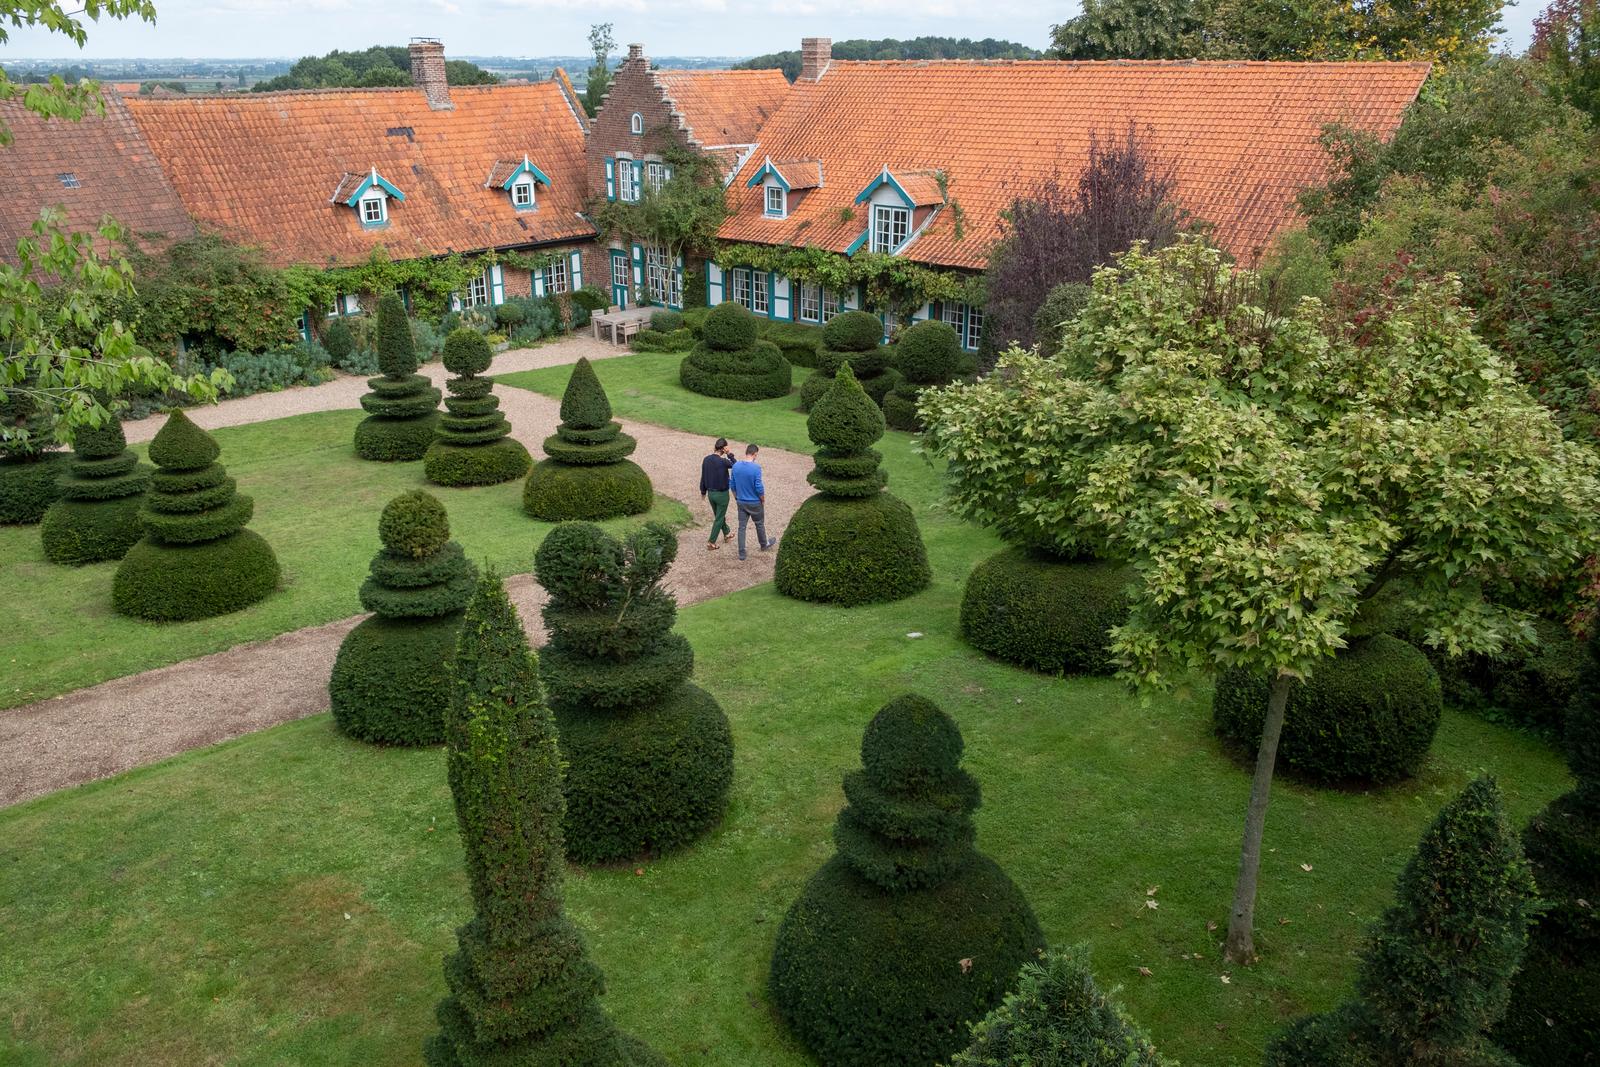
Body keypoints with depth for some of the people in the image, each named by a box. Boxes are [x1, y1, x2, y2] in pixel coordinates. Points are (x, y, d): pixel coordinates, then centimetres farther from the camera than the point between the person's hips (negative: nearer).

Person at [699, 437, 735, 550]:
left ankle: (726, 533, 46)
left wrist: (703, 492, 16)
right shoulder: (723, 462, -23)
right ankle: (711, 543, 7)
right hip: (722, 494, -6)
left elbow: (703, 477, 5)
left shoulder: (706, 460, -4)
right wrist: (729, 454, -11)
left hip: (711, 493, 6)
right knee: (719, 519, 6)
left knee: (718, 515, 25)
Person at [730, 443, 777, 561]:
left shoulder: (735, 466, -5)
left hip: (741, 502, 4)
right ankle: (763, 545, 40)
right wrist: (763, 500, -3)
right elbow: (759, 487, -20)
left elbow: (733, 485, 3)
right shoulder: (756, 468, -21)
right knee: (760, 524, 19)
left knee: (742, 527, 8)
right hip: (755, 503, -4)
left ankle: (741, 553, 10)